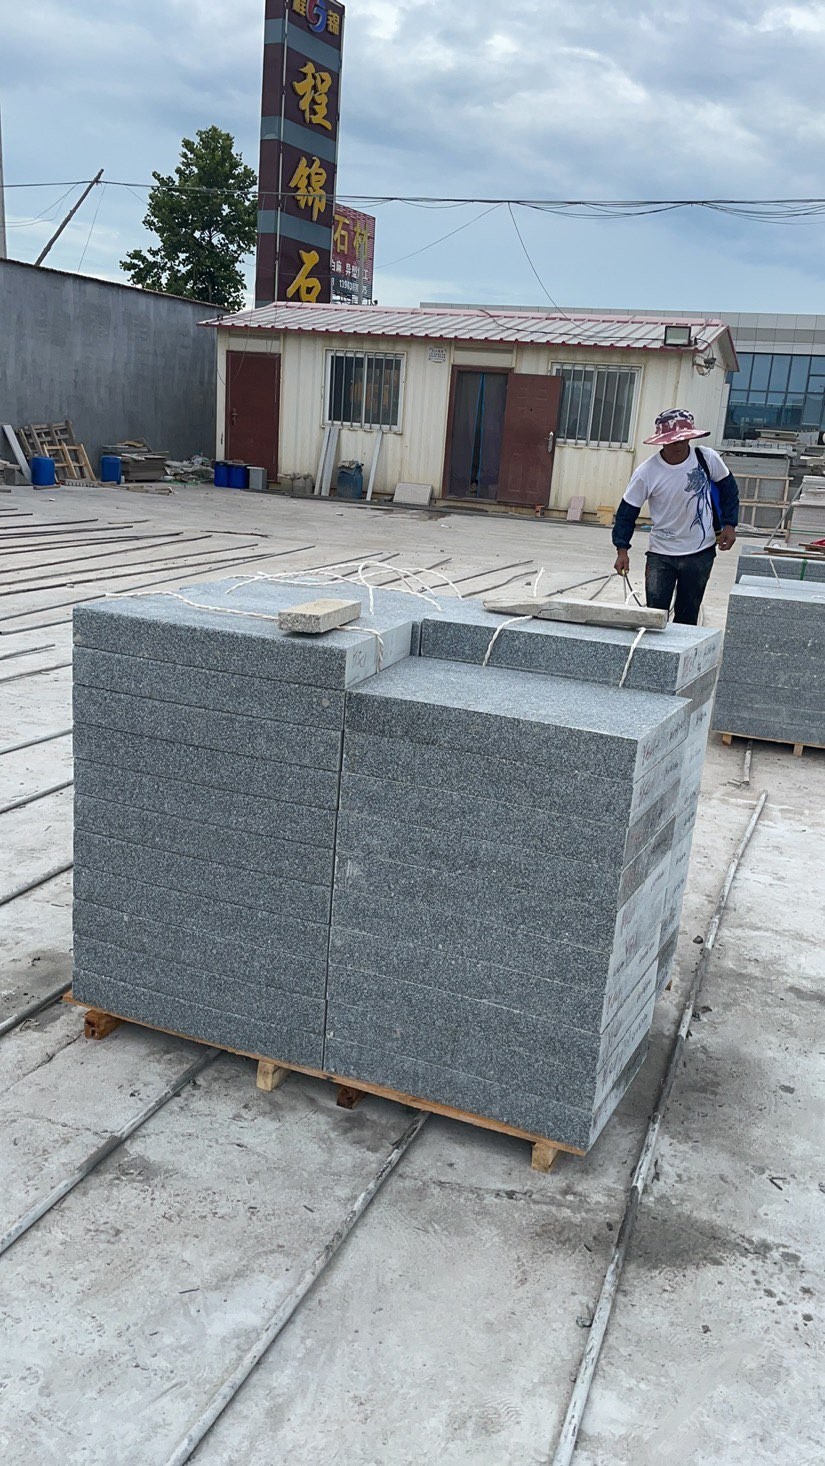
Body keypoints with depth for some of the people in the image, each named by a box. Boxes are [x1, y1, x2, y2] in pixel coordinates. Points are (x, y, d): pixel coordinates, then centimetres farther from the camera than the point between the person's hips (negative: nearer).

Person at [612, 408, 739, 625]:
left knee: (688, 616, 10)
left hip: (701, 552, 1)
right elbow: (627, 511, -6)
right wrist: (622, 549, -13)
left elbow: (728, 488, 7)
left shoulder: (707, 459, -10)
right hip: (661, 553, -1)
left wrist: (729, 524, -1)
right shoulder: (647, 472, -14)